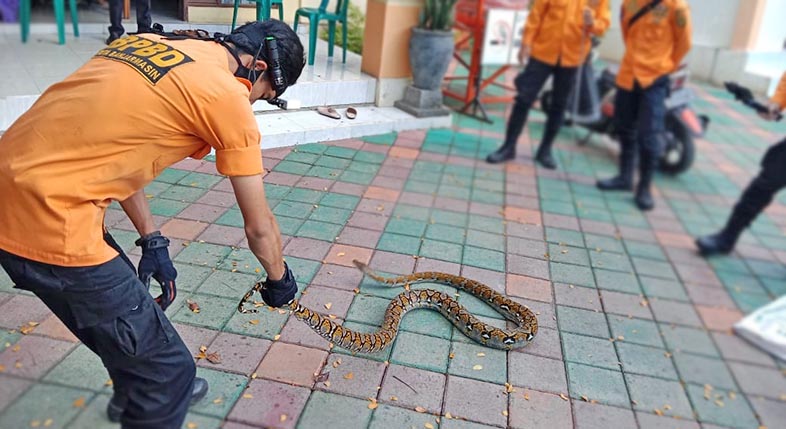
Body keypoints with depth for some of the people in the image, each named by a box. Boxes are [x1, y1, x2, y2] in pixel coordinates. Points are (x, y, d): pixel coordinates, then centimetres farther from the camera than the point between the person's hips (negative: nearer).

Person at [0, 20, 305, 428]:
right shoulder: (227, 95, -10)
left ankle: (135, 395, 58)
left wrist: (152, 241, 19)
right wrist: (279, 278, 17)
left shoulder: (146, 43, 14)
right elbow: (259, 226, -2)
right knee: (167, 368, 2)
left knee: (123, 303, 31)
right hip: (46, 221, -10)